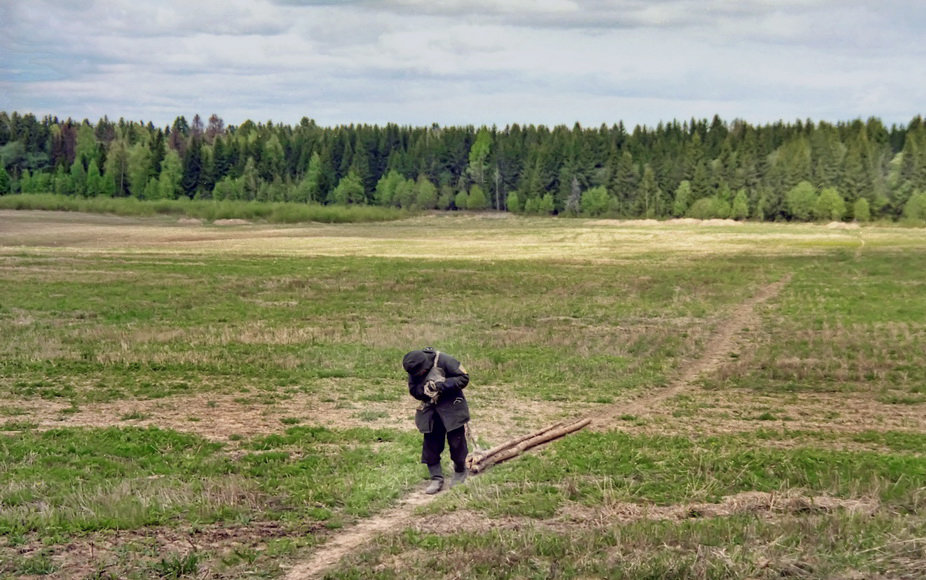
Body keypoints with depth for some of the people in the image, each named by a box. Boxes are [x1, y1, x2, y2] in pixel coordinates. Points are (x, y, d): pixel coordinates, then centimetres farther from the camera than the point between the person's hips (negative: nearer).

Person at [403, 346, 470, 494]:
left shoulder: (443, 361, -22)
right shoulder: (414, 369, -6)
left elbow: (464, 378, -17)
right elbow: (413, 390, 0)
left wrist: (442, 385, -26)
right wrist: (424, 388, -23)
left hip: (452, 409, -4)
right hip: (430, 410, 4)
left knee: (456, 442, 5)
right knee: (431, 445, 2)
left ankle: (460, 471, 29)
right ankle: (436, 479, 10)